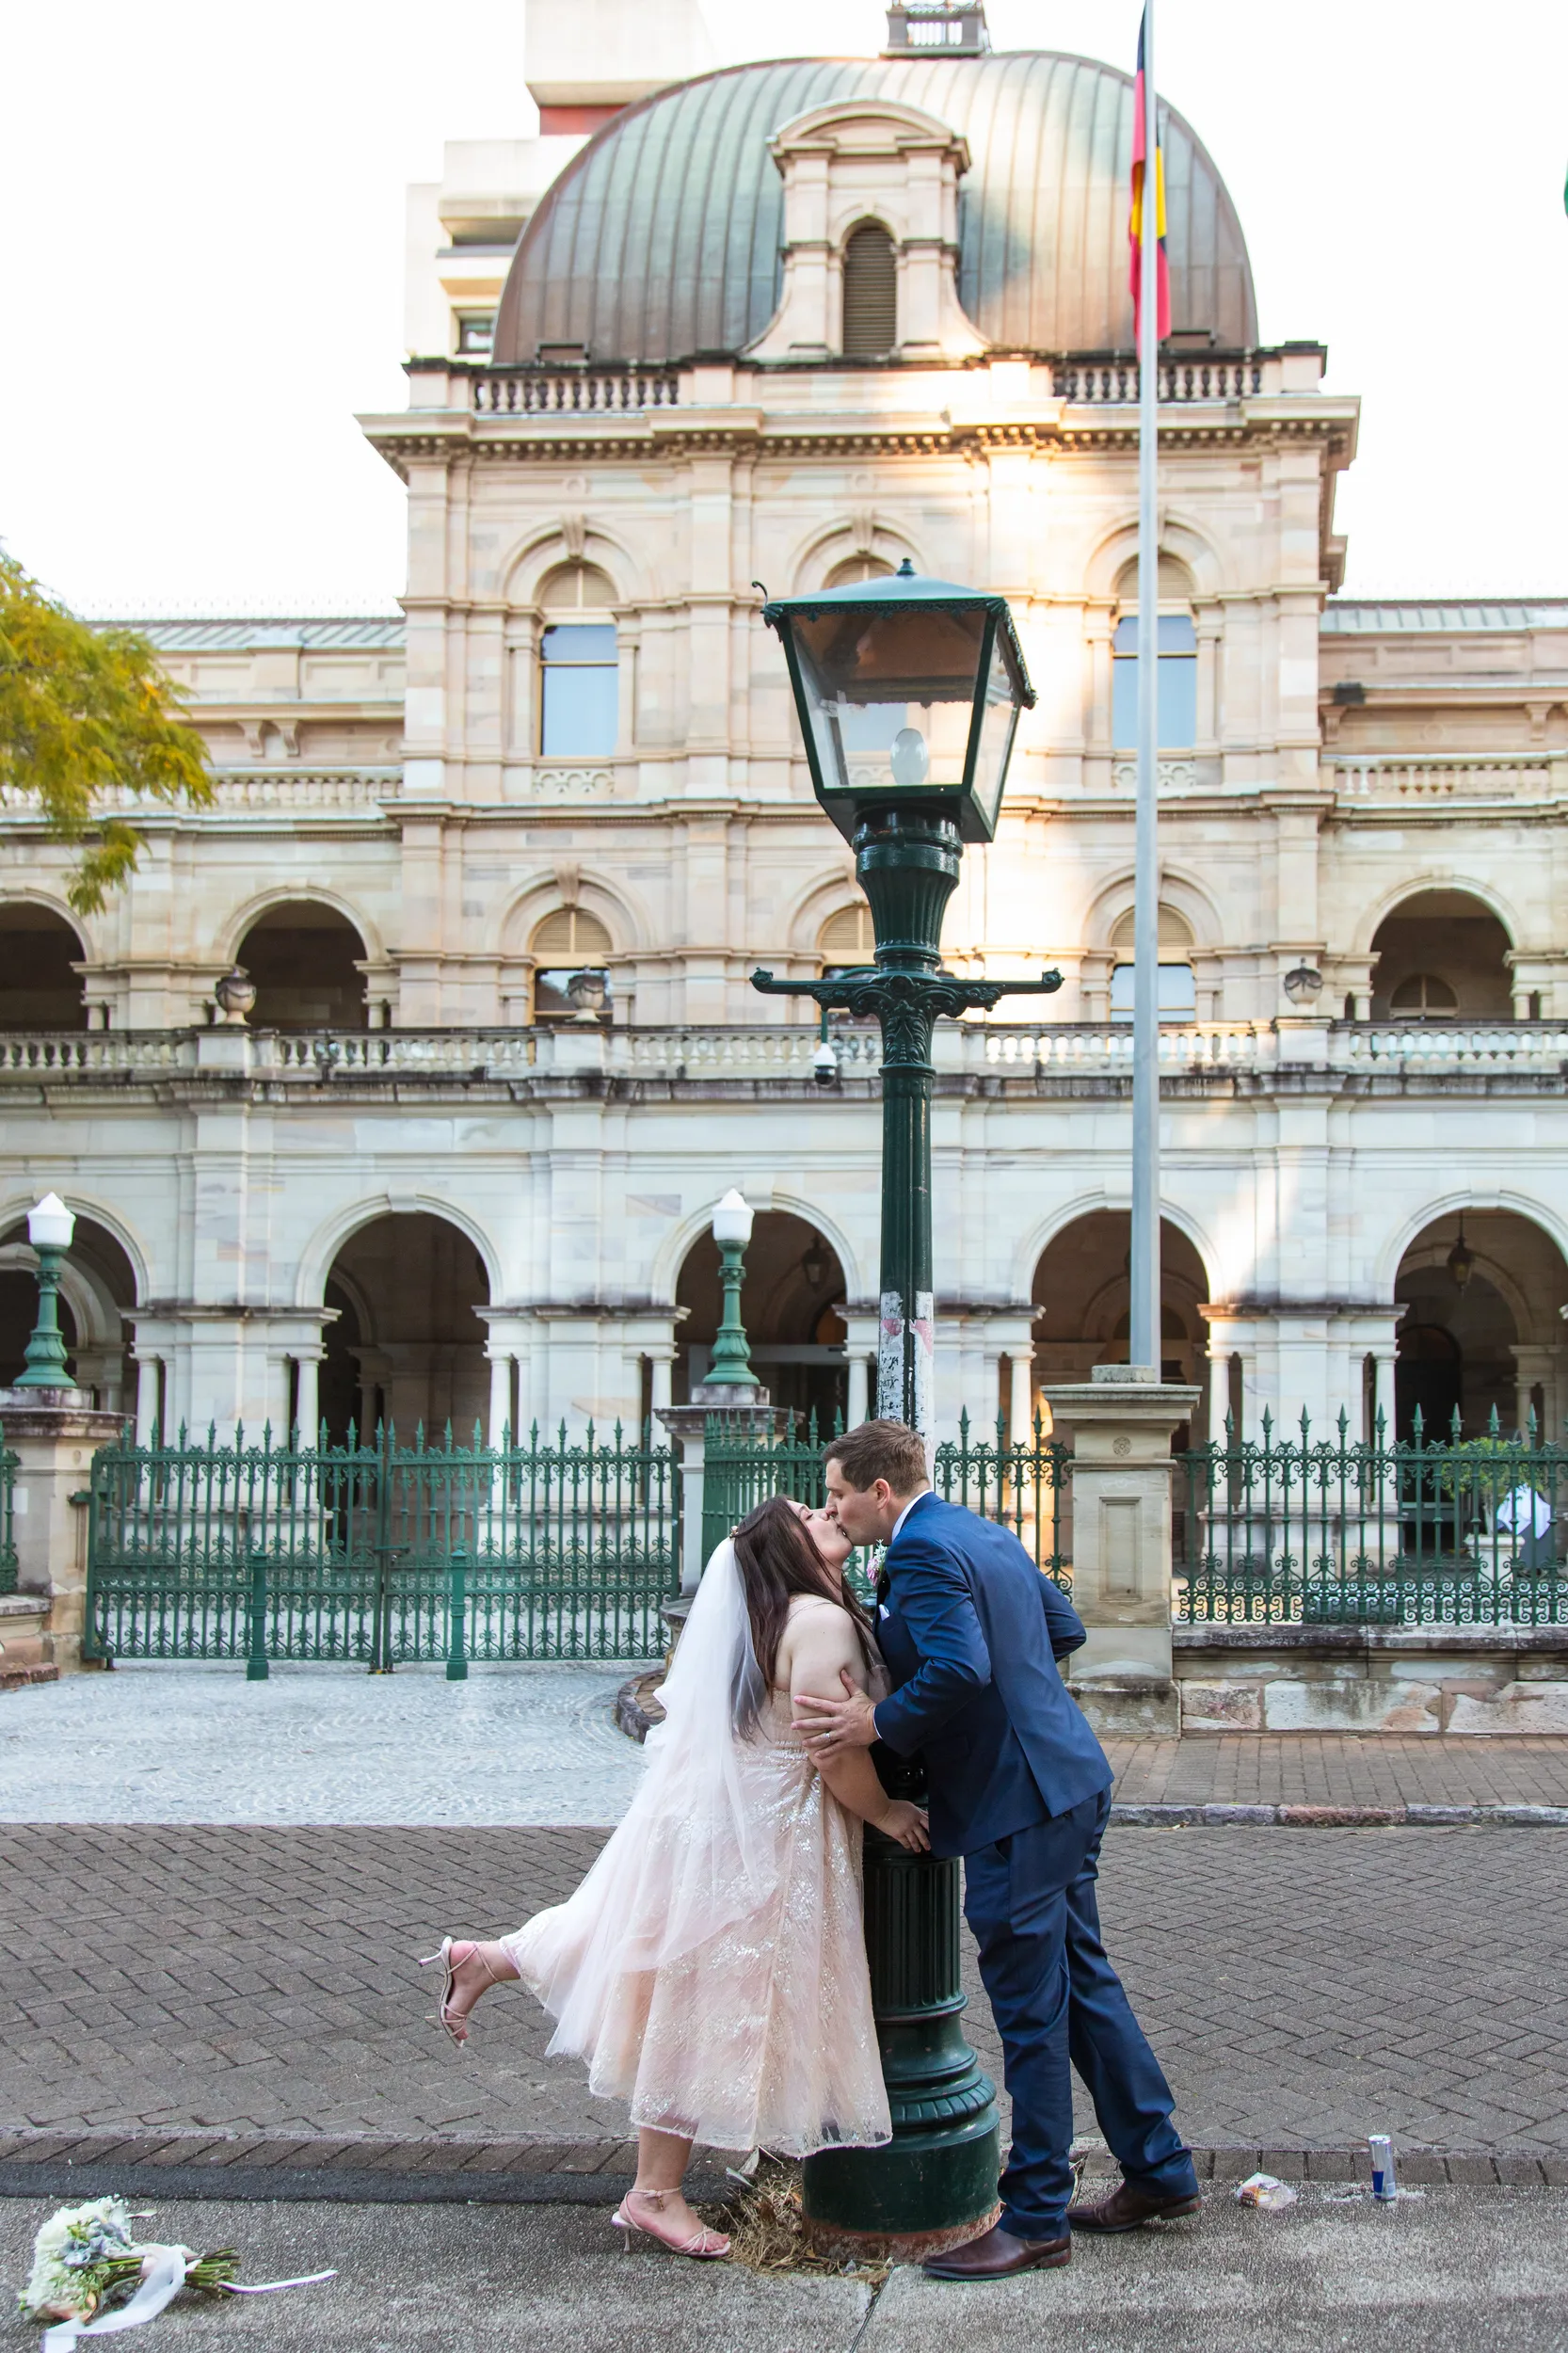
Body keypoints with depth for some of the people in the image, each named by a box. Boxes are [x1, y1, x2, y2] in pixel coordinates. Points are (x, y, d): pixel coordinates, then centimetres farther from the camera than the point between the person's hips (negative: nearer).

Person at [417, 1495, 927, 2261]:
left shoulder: (765, 1616, 8)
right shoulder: (822, 1622, -22)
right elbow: (836, 1755, -22)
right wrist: (884, 1811, -7)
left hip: (715, 1817, 10)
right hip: (750, 1844, -10)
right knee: (707, 2008, 2)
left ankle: (482, 1960, 33)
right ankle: (655, 2195, 14)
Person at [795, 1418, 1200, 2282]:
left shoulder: (922, 1553, -17)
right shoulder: (985, 1533, 13)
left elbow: (958, 1670, -30)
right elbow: (1065, 1627, 20)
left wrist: (878, 1723, -19)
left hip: (1016, 1805, -10)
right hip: (1066, 1782, 10)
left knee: (1030, 2009, -1)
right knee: (1084, 1980, 19)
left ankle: (1035, 2218, 9)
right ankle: (1159, 2171, 28)